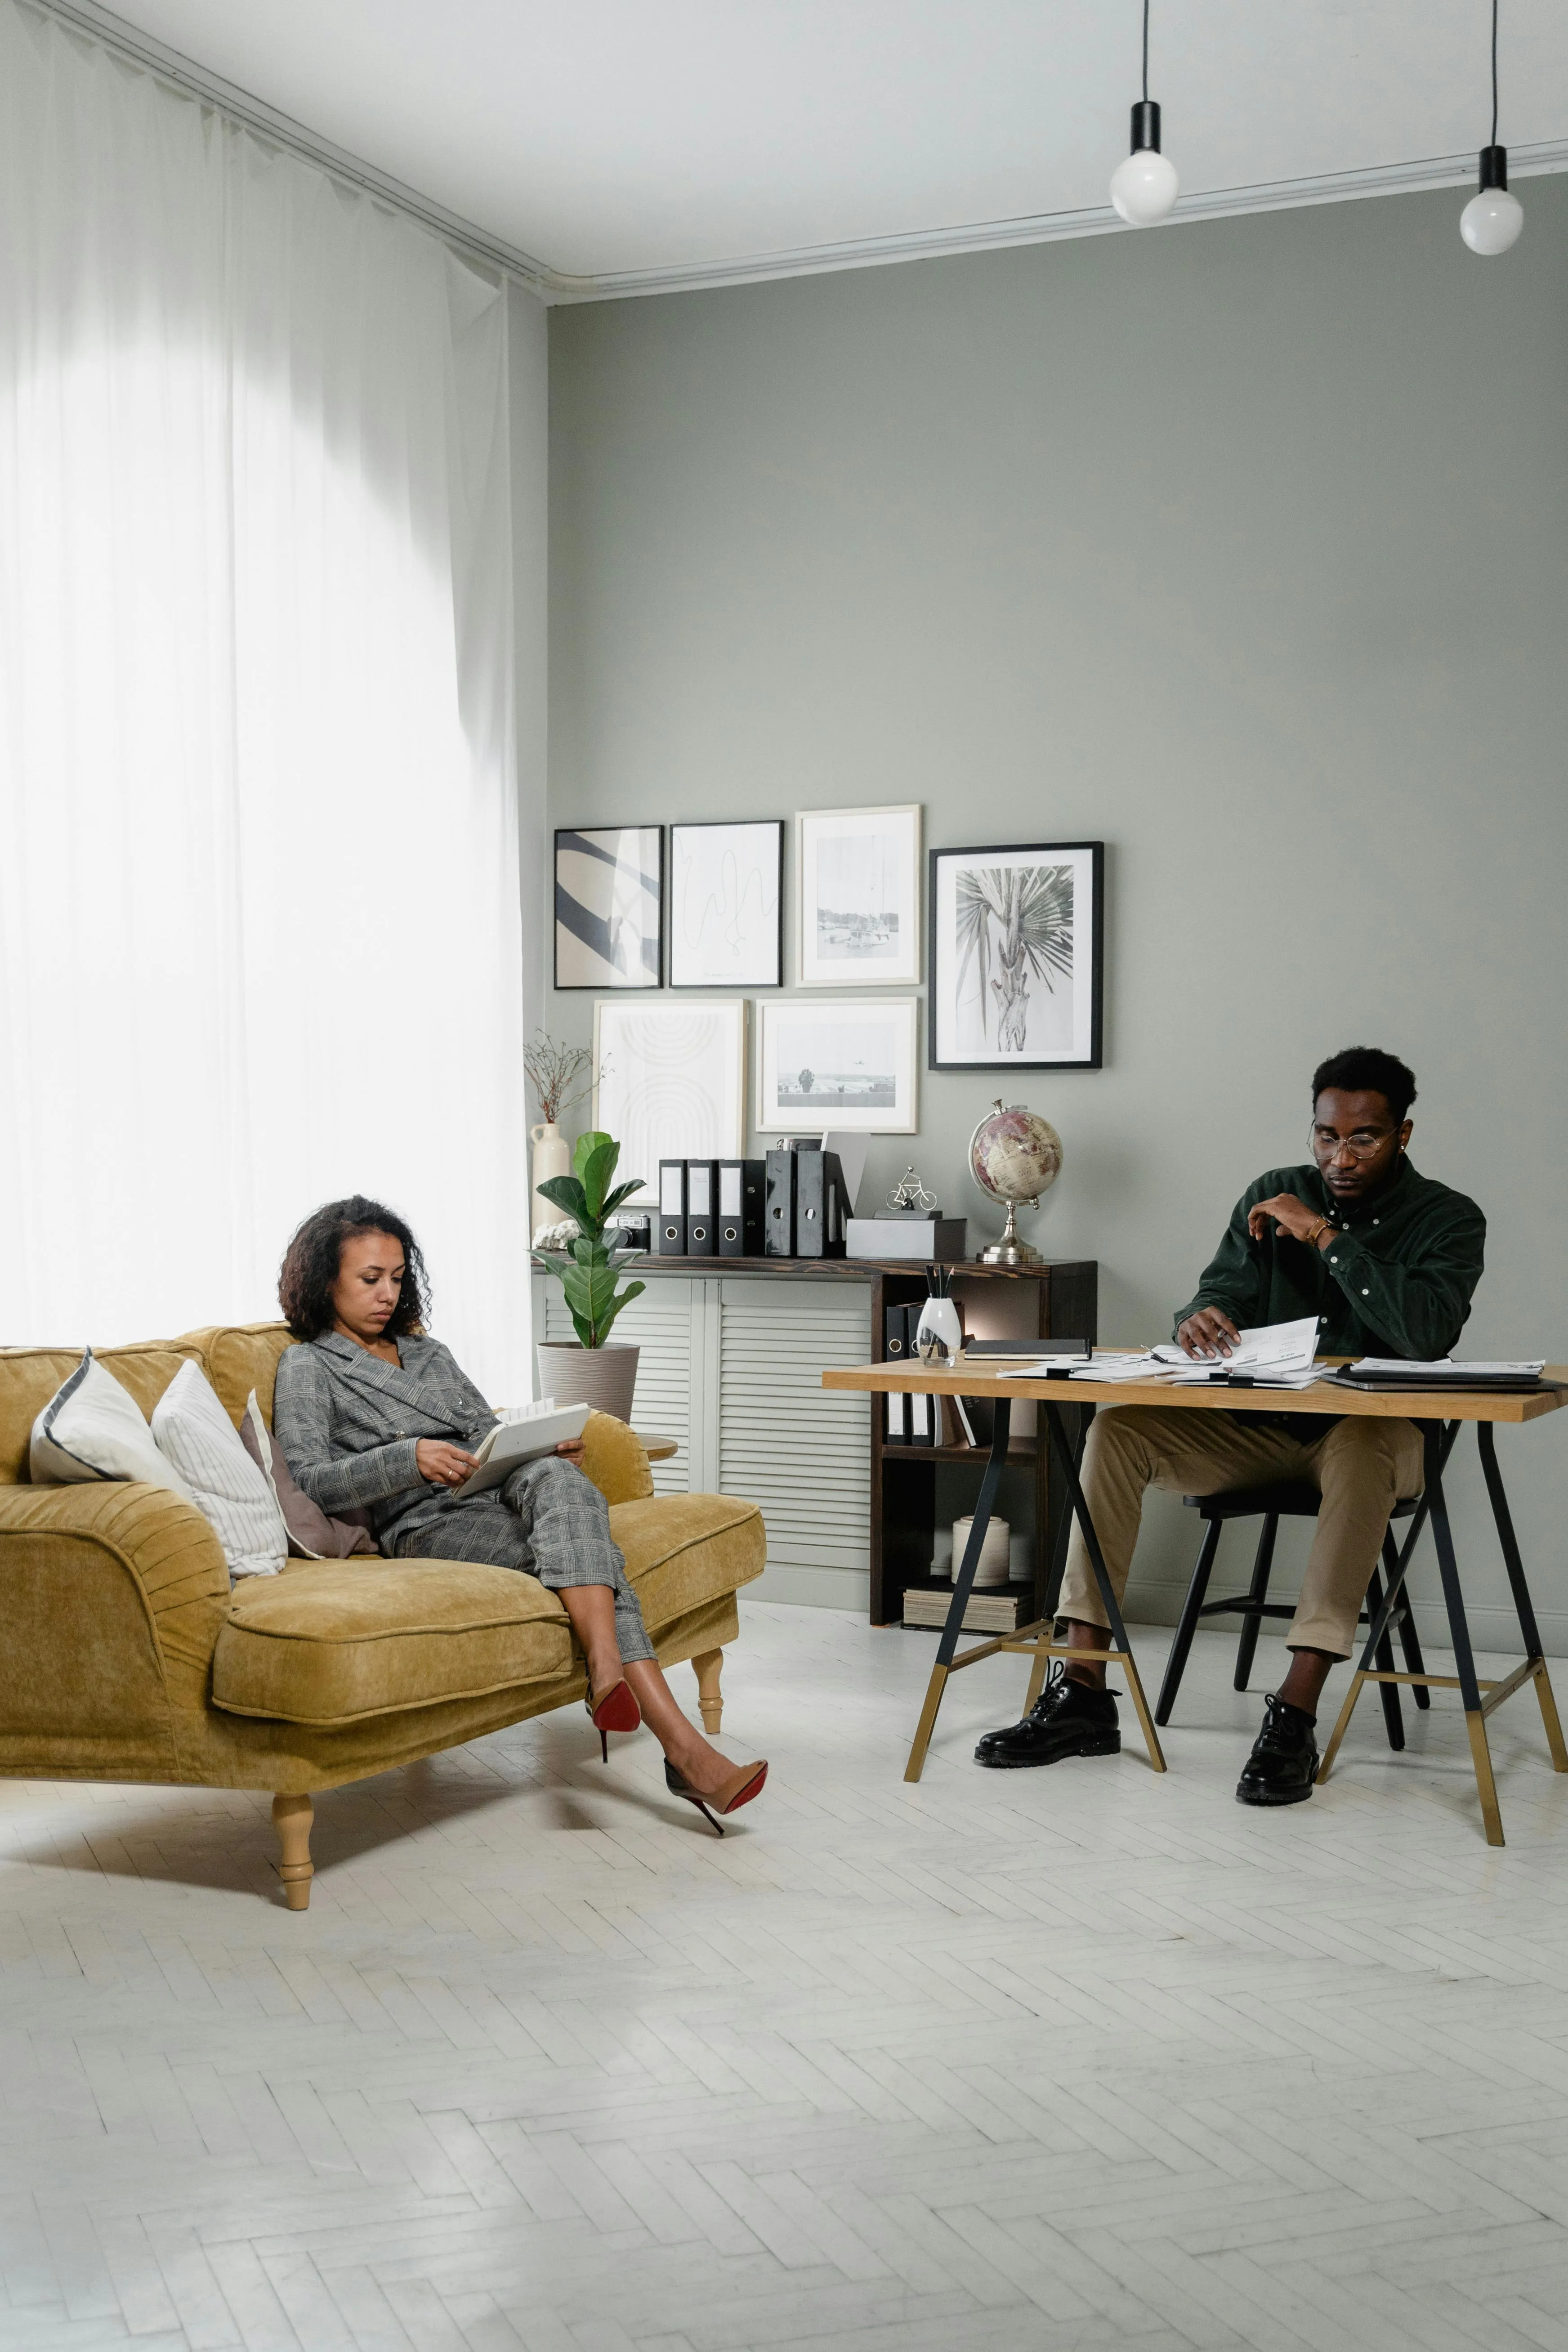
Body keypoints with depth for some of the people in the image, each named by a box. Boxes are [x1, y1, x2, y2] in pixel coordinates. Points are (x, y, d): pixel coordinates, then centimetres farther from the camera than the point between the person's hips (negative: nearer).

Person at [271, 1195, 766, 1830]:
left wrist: (549, 1446, 0)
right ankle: (682, 1747, -43)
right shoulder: (307, 1367, 10)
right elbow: (308, 1482, -6)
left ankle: (606, 1671, -46)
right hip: (425, 1524, -5)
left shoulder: (428, 1353, 29)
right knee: (583, 1543, -32)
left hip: (499, 1494, 5)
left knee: (554, 1477, -34)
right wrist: (409, 1459, -22)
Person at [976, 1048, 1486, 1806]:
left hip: (1374, 1432, -4)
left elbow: (1425, 1332, -22)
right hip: (1259, 1427, 4)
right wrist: (1200, 1321, -25)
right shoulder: (1272, 1197, 8)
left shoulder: (1449, 1221, -4)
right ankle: (1083, 1696, -21)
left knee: (1363, 1446, -41)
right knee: (1118, 1428, -21)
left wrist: (1327, 1237, -21)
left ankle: (1294, 1718, -42)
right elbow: (1222, 1295, 0)